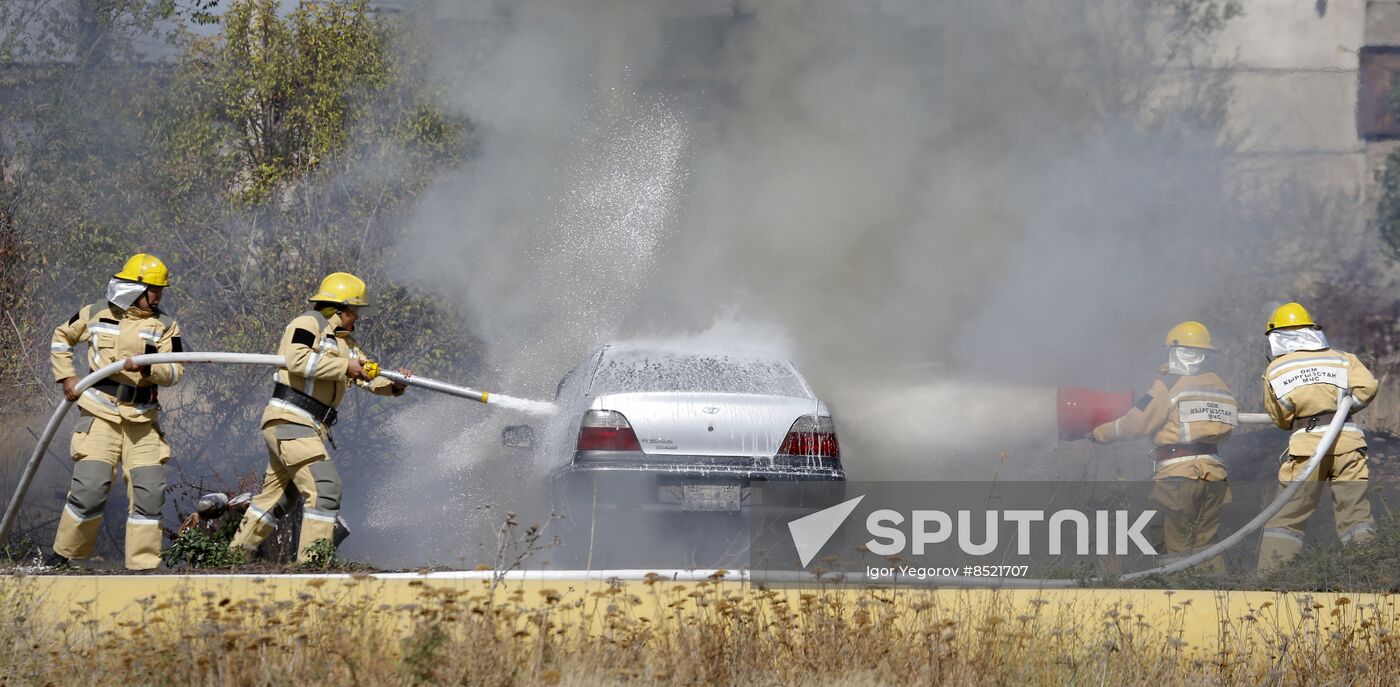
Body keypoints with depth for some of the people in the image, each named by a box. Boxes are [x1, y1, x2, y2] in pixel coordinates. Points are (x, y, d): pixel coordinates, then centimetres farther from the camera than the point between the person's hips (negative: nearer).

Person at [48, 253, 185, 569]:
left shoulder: (165, 325, 3)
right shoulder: (96, 314, 2)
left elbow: (175, 371, -5)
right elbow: (61, 338, 19)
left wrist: (146, 367, -23)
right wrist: (66, 377, 9)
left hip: (142, 419, 2)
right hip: (100, 413, -2)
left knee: (149, 492, -2)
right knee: (90, 488, -12)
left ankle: (143, 564, 6)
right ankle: (65, 552, 6)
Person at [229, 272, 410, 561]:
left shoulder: (345, 342, 22)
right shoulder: (308, 324, -5)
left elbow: (368, 376, 14)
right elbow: (297, 359, -22)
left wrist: (393, 384, -7)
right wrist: (344, 367, -20)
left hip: (312, 428, 10)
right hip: (289, 420, -10)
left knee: (277, 495, 19)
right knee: (324, 486, -18)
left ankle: (236, 555, 30)